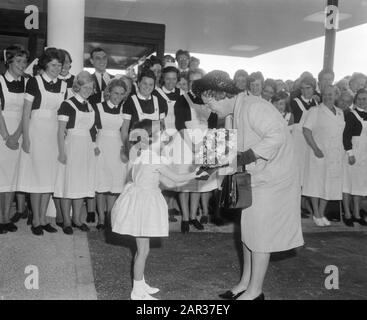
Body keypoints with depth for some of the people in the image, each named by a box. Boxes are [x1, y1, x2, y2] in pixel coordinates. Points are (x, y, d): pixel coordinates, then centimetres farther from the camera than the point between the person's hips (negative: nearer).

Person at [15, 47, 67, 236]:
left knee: (50, 177, 7)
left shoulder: (63, 85, 8)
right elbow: (26, 112, -6)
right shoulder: (34, 82, -6)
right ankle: (36, 220, 11)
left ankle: (43, 218, 19)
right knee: (36, 176, 0)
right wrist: (25, 138, -12)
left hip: (54, 134, 5)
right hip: (36, 131, -5)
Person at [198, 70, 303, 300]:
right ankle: (246, 283, 29)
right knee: (249, 232, 15)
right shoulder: (237, 113, 9)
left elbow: (277, 134, -30)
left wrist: (245, 157, -26)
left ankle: (255, 290, 17)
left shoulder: (253, 107, -19)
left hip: (272, 180, -9)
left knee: (260, 234, 1)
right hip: (255, 179, 9)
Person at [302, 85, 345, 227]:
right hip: (319, 154, -5)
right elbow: (306, 130, -11)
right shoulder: (315, 111, -5)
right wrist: (316, 149, -18)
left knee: (329, 185, 9)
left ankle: (322, 213, 21)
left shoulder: (340, 113, 12)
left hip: (335, 155, 5)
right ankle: (316, 214, 12)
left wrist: (343, 151, 9)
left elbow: (342, 132, 19)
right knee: (316, 184, 1)